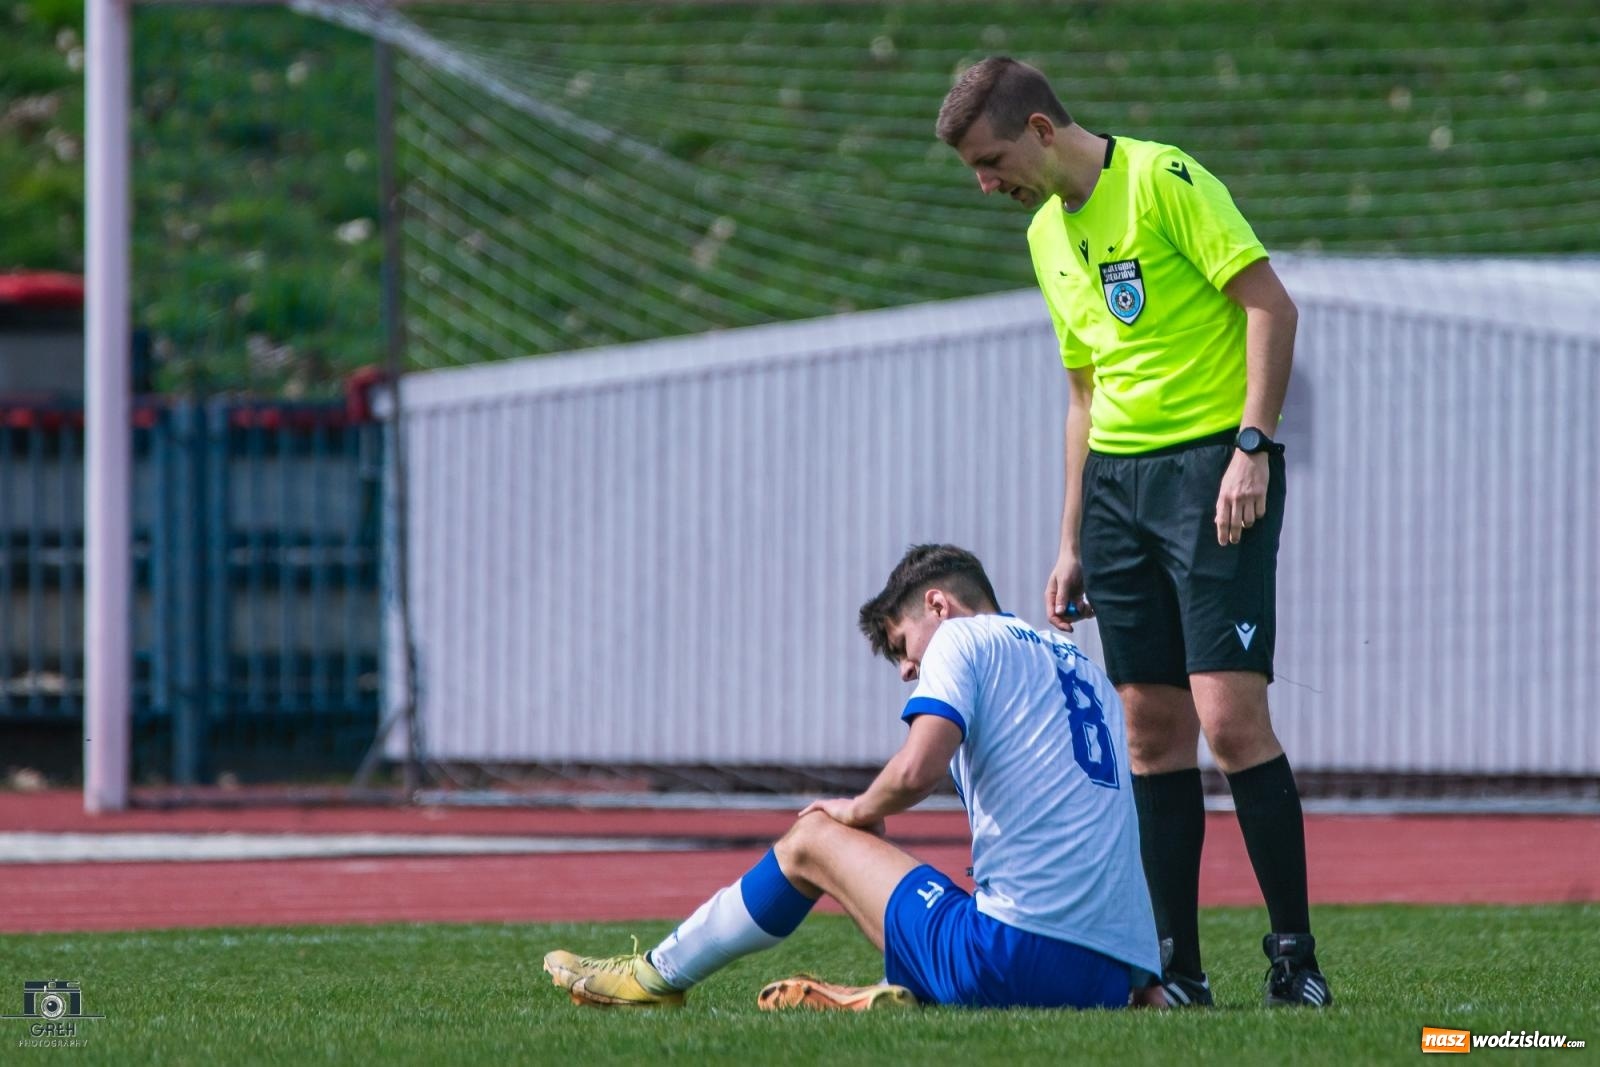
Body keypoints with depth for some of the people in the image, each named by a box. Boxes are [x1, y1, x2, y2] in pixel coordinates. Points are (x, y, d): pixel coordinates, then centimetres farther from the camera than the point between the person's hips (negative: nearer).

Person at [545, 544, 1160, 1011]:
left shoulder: (962, 637, 3)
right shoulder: (1089, 672, 25)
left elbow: (916, 771, -13)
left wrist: (859, 812, 6)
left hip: (1015, 955, -6)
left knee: (812, 840, 15)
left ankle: (659, 977, 30)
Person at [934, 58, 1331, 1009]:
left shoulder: (1164, 181, -8)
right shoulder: (1049, 234, 17)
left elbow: (1271, 306, -13)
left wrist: (1252, 448, -20)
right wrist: (1073, 545, 21)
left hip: (1212, 466, -8)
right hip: (1117, 478, 8)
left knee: (1230, 716, -14)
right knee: (1153, 727, 4)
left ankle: (1296, 958, -7)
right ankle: (1178, 972, 7)